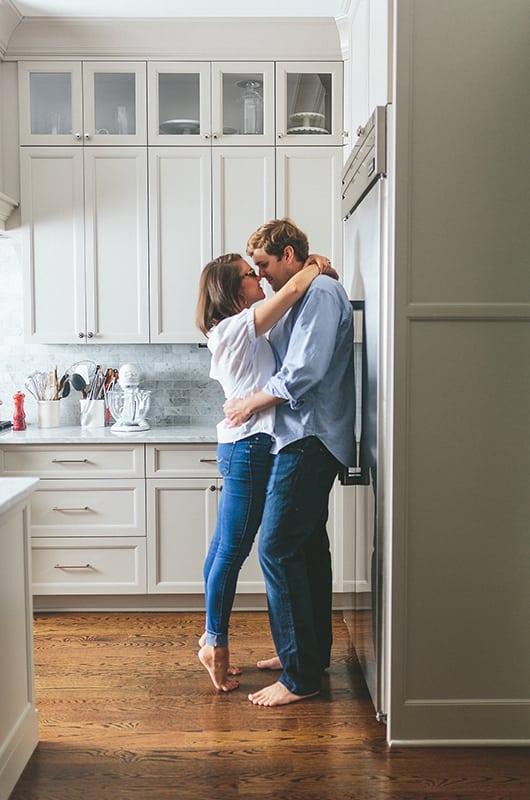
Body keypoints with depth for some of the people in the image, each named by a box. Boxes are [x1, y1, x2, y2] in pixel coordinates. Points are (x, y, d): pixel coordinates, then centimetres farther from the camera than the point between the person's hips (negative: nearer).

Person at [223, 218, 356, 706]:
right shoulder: (305, 298, 21)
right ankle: (312, 653, 28)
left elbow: (303, 372, -22)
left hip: (309, 442, -11)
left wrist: (250, 404, -11)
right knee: (308, 547, 15)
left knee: (278, 550, -10)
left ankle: (301, 677, -2)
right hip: (305, 441, 11)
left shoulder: (321, 292, -12)